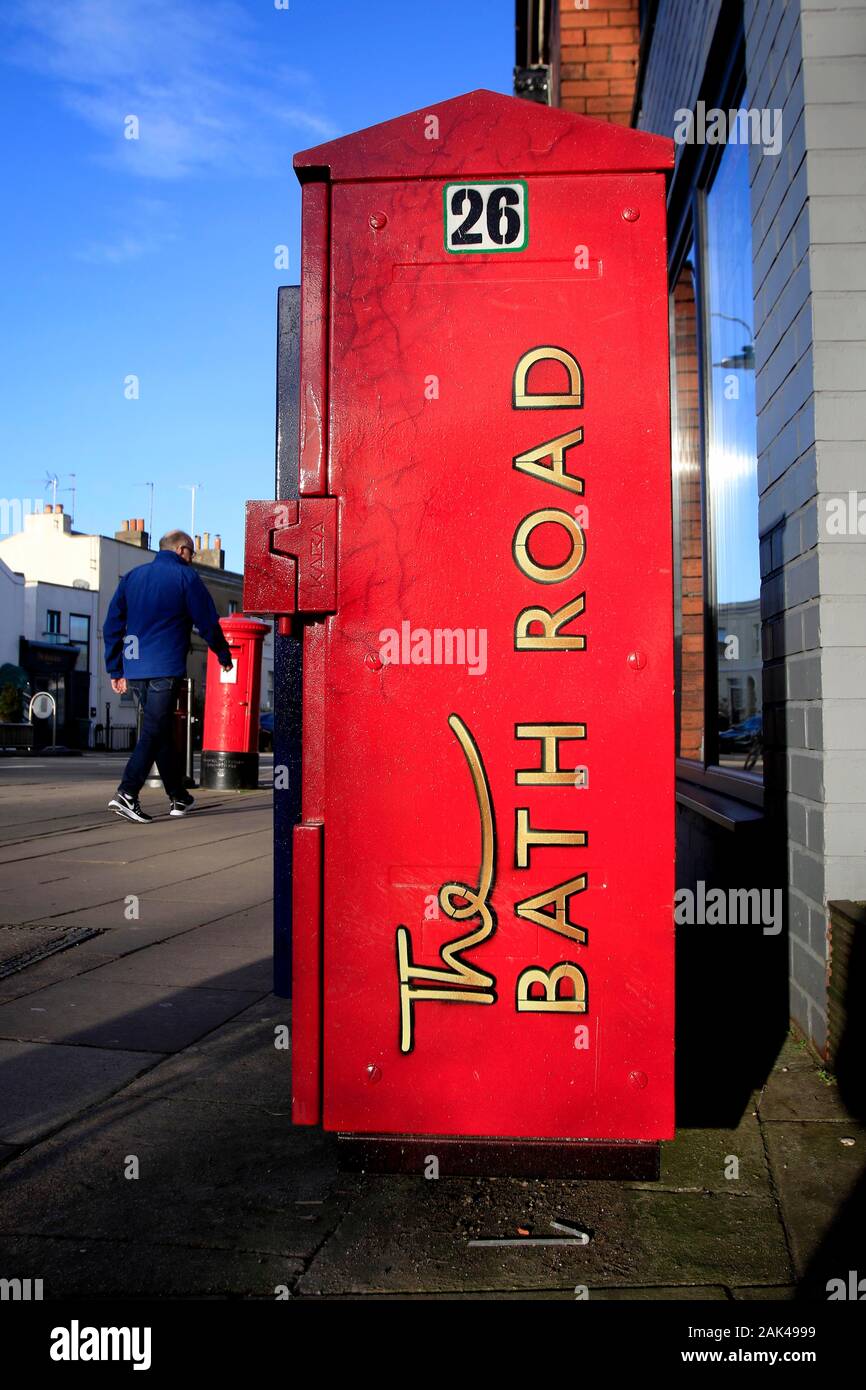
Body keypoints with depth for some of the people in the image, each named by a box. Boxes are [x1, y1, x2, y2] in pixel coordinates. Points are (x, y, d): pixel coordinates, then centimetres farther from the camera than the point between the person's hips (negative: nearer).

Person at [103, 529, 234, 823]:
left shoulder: (132, 576, 17)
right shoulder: (185, 576, 0)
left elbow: (112, 626, 14)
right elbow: (207, 622, 0)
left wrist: (115, 670, 17)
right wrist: (224, 657, 14)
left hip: (135, 669, 7)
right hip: (166, 669, -6)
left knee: (162, 731, 15)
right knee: (154, 731, -6)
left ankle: (178, 796, 22)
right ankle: (126, 794, -18)